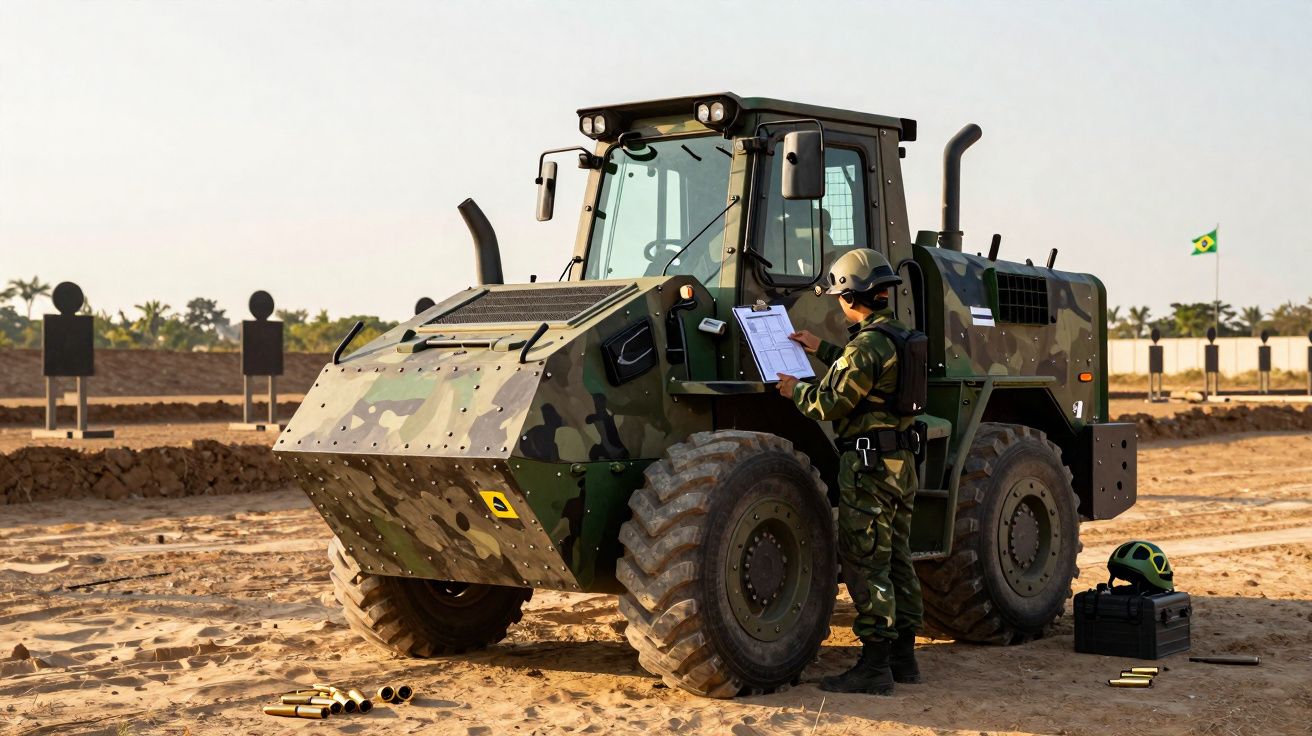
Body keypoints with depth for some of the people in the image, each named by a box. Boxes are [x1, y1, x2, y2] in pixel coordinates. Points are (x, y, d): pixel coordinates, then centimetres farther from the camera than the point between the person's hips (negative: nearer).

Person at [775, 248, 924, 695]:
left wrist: (796, 391, 1)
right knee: (897, 561, 14)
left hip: (869, 466, -10)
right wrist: (822, 350, 33)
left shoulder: (866, 345, -17)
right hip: (901, 462, 10)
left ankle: (875, 666, -5)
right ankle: (902, 657, 20)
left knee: (865, 565, -6)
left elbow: (830, 405, -17)